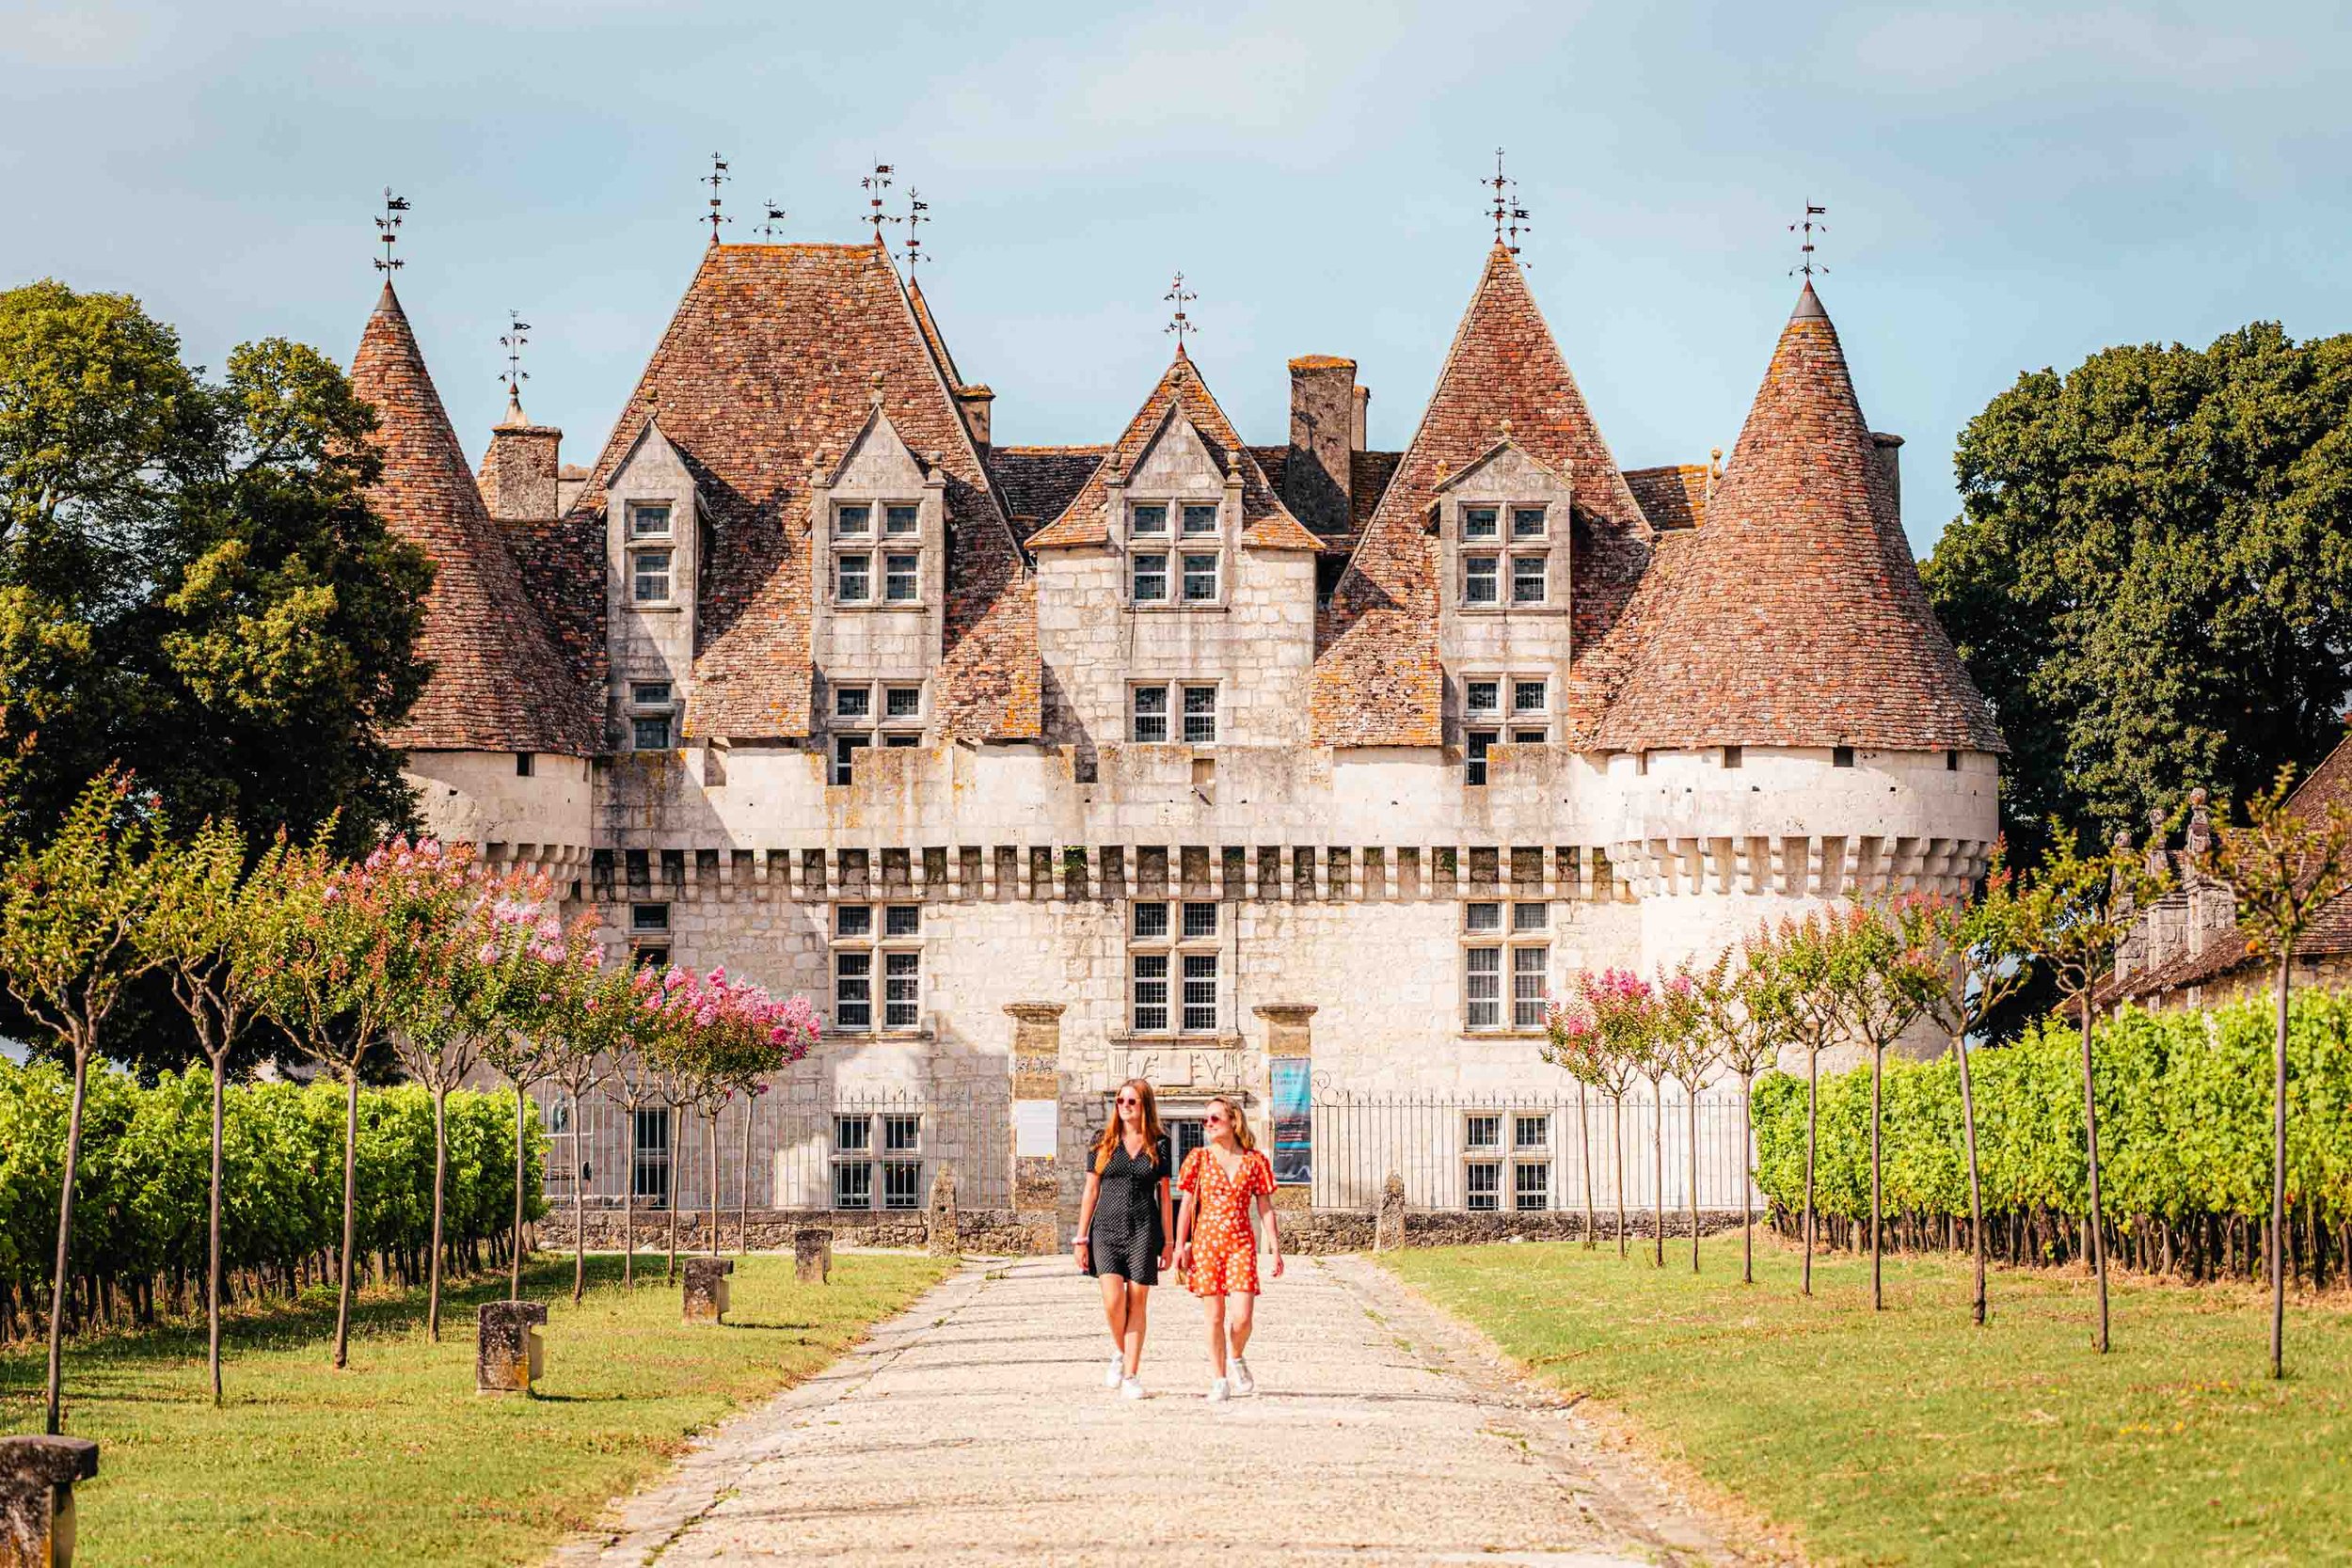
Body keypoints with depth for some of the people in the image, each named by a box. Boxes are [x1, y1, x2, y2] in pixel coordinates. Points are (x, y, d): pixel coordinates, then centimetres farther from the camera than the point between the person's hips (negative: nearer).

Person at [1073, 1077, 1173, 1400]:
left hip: (1143, 1230, 0)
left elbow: (1164, 1194, 8)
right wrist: (1081, 1238, 4)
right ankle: (1119, 1353, 14)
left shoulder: (1158, 1144, 6)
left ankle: (1131, 1375, 5)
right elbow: (1091, 1191, 8)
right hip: (1107, 1228, 0)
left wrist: (1168, 1242, 6)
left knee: (1137, 1301, -1)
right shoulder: (1104, 1142, 7)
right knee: (1112, 1299, -14)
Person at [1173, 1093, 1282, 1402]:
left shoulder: (1254, 1161, 4)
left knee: (1242, 1316, -11)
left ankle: (1237, 1359, 19)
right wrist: (1180, 1246, -2)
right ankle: (1219, 1380, 11)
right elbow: (1187, 1206, 5)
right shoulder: (1199, 1159, 4)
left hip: (1241, 1243, 0)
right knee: (1215, 1316, 0)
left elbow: (1266, 1208, 6)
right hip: (1206, 1241, 0)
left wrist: (1275, 1249, 2)